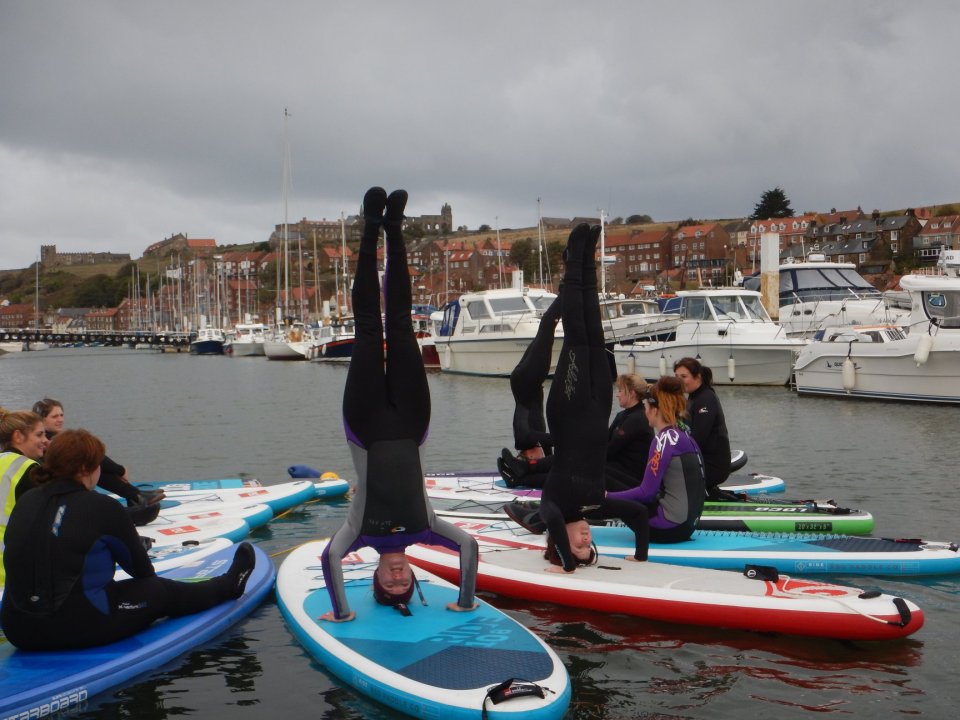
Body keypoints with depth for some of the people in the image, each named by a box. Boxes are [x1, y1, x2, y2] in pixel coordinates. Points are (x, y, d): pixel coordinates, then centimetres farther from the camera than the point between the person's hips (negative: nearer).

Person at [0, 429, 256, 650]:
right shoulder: (101, 507, -13)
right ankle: (229, 585, 36)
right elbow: (139, 566, 1)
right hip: (80, 629, -7)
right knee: (162, 593, 12)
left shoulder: (25, 502, 5)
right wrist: (150, 581, 26)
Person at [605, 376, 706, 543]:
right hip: (686, 523, 9)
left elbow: (647, 492, -15)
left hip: (670, 527, -9)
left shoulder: (664, 439, -14)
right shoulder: (685, 437, 11)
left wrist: (607, 497, -8)